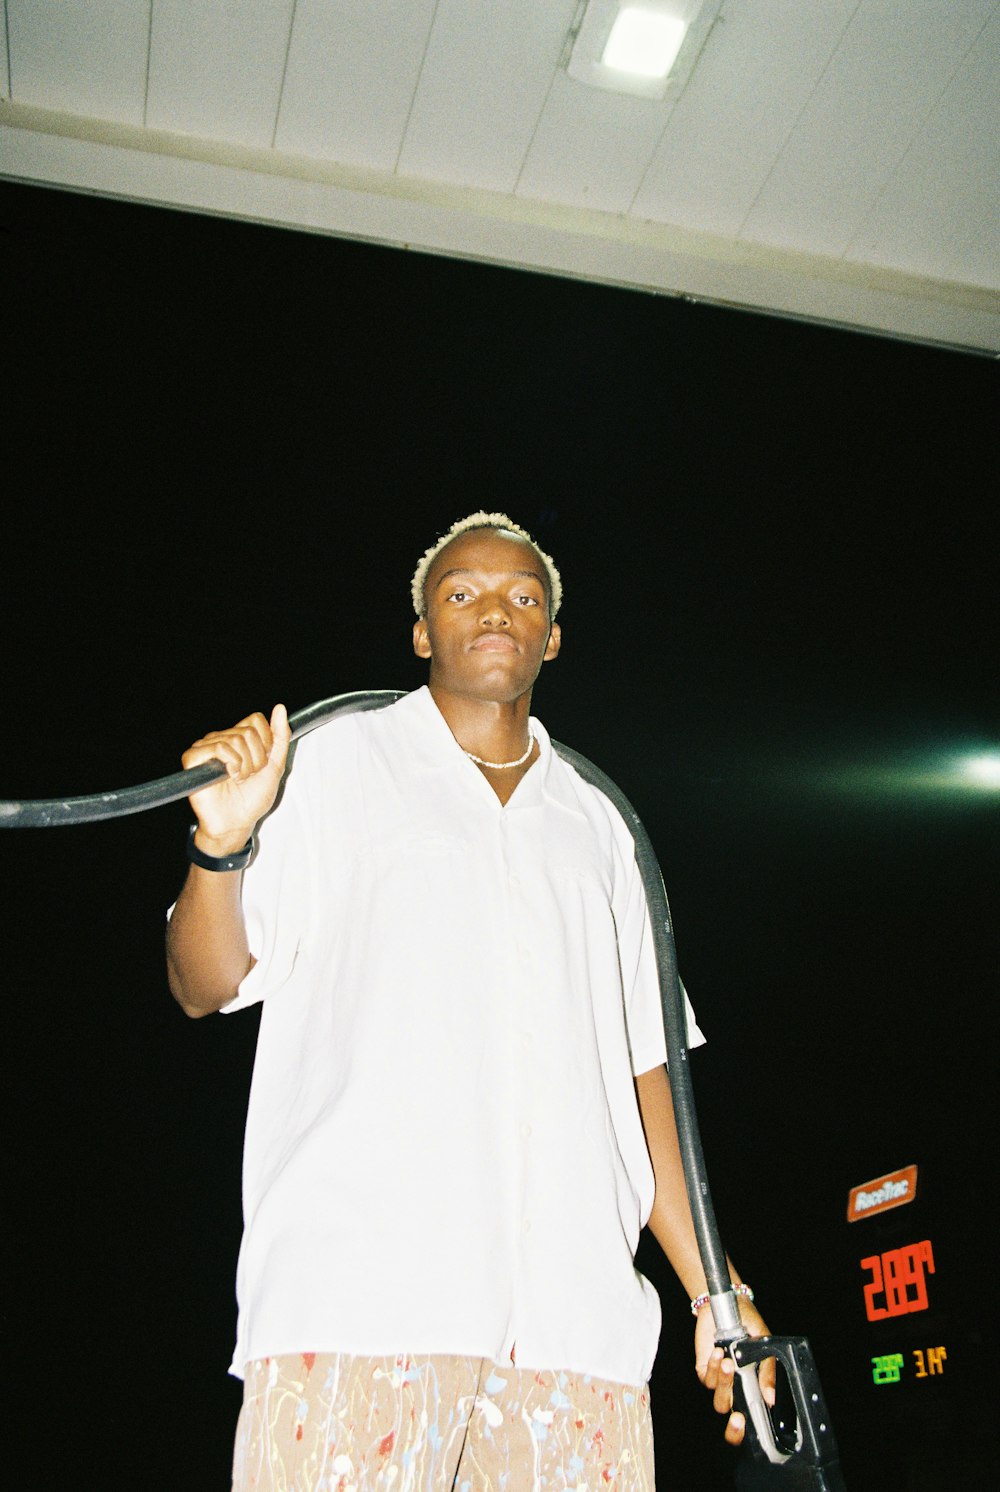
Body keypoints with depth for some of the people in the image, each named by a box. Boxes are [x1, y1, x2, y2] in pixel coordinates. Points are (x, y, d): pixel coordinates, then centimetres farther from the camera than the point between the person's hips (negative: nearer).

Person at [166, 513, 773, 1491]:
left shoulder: (595, 825, 20)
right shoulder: (337, 766, 10)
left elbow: (639, 1064, 18)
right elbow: (206, 986, 4)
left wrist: (712, 1292, 13)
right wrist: (220, 845, -16)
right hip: (363, 1294, -3)